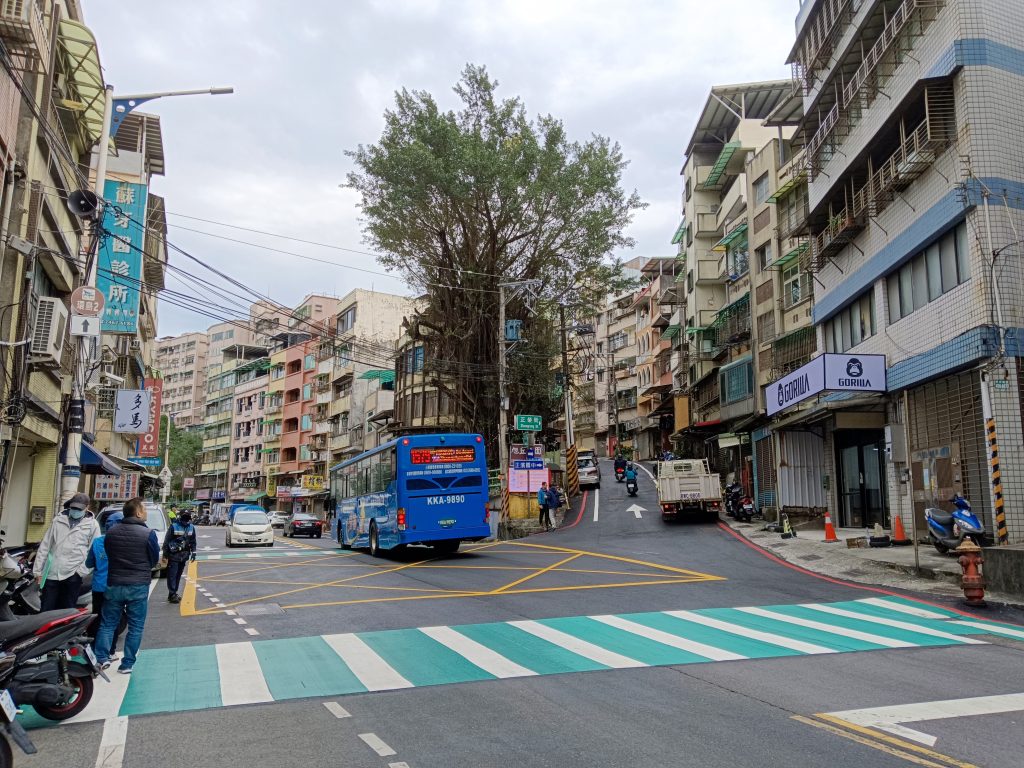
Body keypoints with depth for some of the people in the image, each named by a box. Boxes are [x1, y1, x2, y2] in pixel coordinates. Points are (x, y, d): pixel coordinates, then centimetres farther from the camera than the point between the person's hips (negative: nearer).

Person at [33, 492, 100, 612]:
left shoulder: (92, 524, 0)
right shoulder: (58, 520, 8)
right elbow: (45, 545, 11)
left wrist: (82, 570, -12)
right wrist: (37, 570, 8)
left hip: (73, 575, -3)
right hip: (52, 573, 3)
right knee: (45, 611, 6)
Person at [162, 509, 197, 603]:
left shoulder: (191, 527, 7)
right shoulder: (174, 526, -9)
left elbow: (193, 541, 15)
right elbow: (166, 540, -7)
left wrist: (193, 552, 8)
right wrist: (165, 553, -8)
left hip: (184, 555, 5)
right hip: (173, 555, -5)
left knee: (178, 575, 11)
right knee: (172, 575, -7)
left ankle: (174, 593, 20)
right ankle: (172, 594, -6)